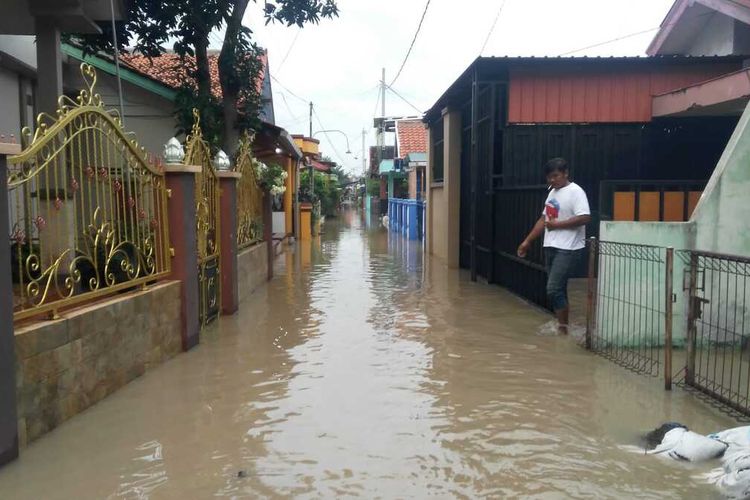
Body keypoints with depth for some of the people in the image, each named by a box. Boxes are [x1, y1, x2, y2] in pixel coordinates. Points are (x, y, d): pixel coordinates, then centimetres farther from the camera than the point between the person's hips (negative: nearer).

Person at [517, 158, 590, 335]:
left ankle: (563, 327, -2)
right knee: (557, 290, 11)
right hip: (551, 247, 9)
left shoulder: (575, 192, -11)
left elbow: (585, 218, -22)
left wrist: (557, 224, -18)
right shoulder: (553, 192, 16)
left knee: (554, 289, -13)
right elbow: (543, 219, 21)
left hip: (568, 250, -9)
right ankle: (560, 326, 19)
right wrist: (527, 241, 19)